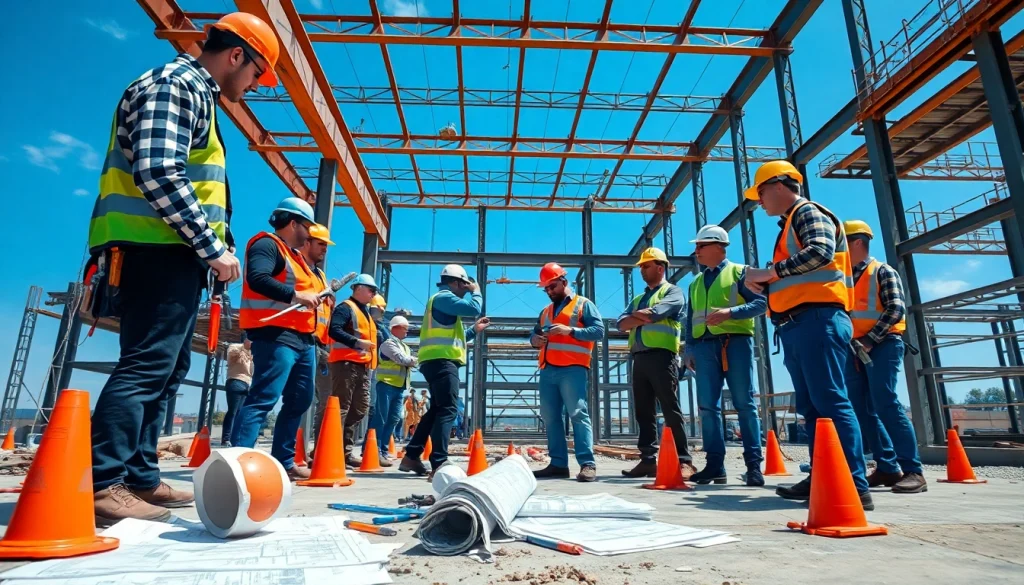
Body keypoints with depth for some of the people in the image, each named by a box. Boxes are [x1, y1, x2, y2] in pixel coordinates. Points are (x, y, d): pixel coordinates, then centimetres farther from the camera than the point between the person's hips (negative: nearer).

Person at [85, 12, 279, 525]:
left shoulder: (195, 94, 26)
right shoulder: (176, 84, -7)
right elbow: (155, 172, -22)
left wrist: (209, 247, 18)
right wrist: (212, 246, -20)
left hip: (170, 254, 10)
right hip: (157, 250, -10)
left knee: (166, 367, 11)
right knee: (147, 364, -12)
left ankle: (140, 478, 18)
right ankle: (101, 486, -8)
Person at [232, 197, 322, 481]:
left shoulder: (295, 255, 25)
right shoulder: (267, 245, -5)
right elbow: (257, 278, -23)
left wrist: (317, 296, 12)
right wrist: (296, 295, -26)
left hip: (303, 338, 10)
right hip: (276, 336, -10)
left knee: (299, 402, 11)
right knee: (263, 399, -16)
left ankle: (284, 462, 19)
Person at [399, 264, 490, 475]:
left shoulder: (442, 299, 28)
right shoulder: (444, 297, -6)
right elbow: (473, 308, -17)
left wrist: (474, 330, 25)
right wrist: (476, 291, 3)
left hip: (437, 361, 11)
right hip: (442, 361, -11)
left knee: (436, 410, 14)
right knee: (447, 410, -14)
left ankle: (411, 457, 17)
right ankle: (439, 463, -19)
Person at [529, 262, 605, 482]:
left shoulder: (583, 304, 6)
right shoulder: (546, 311, 25)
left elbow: (599, 330, -5)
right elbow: (535, 333, 29)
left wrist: (570, 330, -16)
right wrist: (534, 339, 5)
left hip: (572, 369, -6)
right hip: (548, 370, 7)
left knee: (578, 414, -10)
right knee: (550, 417, 3)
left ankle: (588, 464, -10)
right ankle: (558, 464, 8)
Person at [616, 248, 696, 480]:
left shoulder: (672, 291, 5)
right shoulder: (638, 299, 26)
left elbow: (655, 313, -13)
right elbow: (622, 323, 10)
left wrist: (638, 314, 5)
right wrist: (644, 317, -5)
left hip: (661, 356, -7)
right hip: (640, 358, 7)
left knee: (671, 410, -7)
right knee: (643, 412, 5)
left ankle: (684, 461, -3)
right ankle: (648, 460, 9)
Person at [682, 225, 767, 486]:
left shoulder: (739, 272, 6)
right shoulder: (696, 283, 21)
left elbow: (761, 302, -6)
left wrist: (730, 312, -19)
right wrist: (689, 350, 10)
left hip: (735, 342, -5)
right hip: (705, 345, 5)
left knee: (745, 404, -2)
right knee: (708, 406, 1)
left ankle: (754, 465, 3)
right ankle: (715, 466, 6)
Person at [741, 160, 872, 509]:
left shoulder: (808, 212, 0)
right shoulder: (791, 223, 27)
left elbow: (819, 252, -21)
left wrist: (771, 272, -13)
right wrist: (759, 280, 6)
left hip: (817, 320, -10)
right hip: (798, 325, 10)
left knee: (831, 402, -12)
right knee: (811, 405, 9)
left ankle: (855, 486, -10)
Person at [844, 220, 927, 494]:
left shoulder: (883, 272, 1)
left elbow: (896, 309, -11)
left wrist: (870, 340, -17)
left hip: (881, 346, -7)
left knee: (886, 404, -15)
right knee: (862, 409, 3)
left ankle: (913, 471, -8)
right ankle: (888, 468, 9)